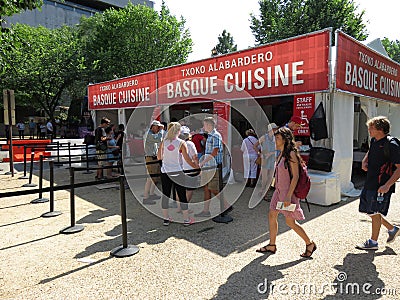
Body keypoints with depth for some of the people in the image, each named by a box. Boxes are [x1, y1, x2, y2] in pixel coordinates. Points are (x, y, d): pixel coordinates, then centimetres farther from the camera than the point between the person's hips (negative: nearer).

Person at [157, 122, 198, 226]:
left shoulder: (163, 141, 0)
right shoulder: (181, 143, -9)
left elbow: (159, 157, 6)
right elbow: (188, 159, -8)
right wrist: (197, 166, 5)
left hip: (165, 172, 3)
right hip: (177, 172, -3)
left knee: (165, 194, 12)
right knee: (182, 195, 7)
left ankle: (166, 219, 21)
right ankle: (186, 219, 16)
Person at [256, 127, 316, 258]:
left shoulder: (291, 154, -18)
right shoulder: (281, 154, 9)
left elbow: (295, 177, -21)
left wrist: (288, 196, -23)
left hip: (288, 192, -9)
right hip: (279, 190, 9)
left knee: (290, 222, 2)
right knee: (272, 216, 11)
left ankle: (310, 244, 22)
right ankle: (272, 245, 24)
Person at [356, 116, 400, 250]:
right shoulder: (374, 141, 7)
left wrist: (387, 185, -25)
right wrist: (364, 161, 7)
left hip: (381, 186, -8)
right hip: (370, 183, 8)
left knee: (375, 213, 3)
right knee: (369, 211, 16)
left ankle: (373, 242, 20)